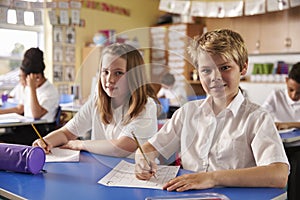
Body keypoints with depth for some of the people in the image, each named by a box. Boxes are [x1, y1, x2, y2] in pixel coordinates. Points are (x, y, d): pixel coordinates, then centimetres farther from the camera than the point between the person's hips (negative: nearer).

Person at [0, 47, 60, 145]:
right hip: (25, 126, 8)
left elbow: (36, 115, -22)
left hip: (41, 130, -8)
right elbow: (19, 109, 23)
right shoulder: (28, 88, 14)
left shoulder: (51, 91, -13)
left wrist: (32, 88, -22)